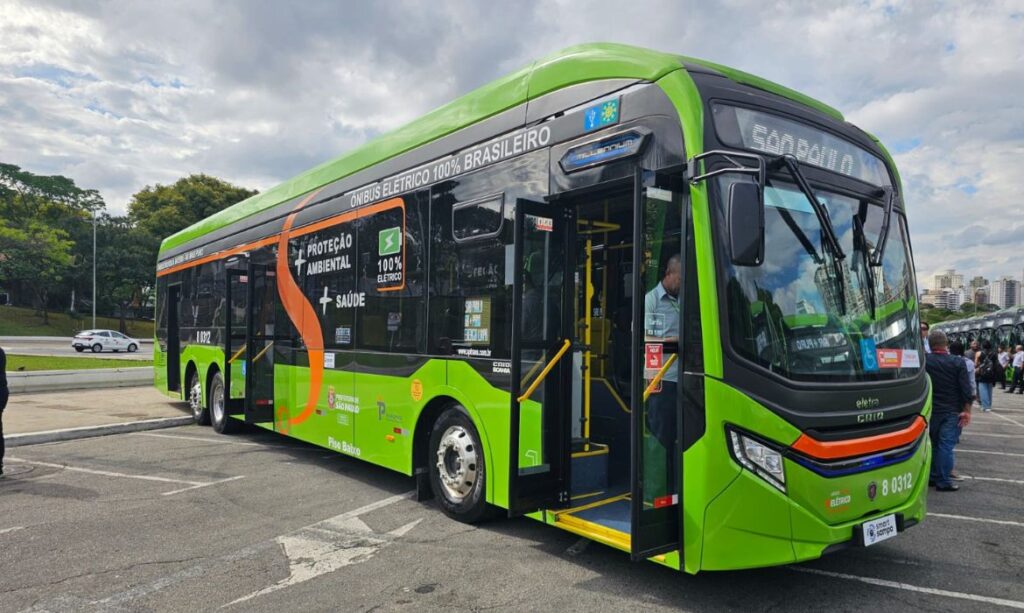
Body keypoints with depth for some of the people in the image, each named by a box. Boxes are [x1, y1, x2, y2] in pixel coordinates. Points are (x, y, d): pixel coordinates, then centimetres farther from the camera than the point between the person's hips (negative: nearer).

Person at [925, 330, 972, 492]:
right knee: (946, 445, -1)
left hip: (931, 411, 3)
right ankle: (943, 481, 1)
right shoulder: (958, 362, -7)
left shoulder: (923, 362, -3)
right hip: (952, 412, -2)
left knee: (933, 444, 15)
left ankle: (932, 477, 21)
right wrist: (966, 410, -5)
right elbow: (966, 389, -9)